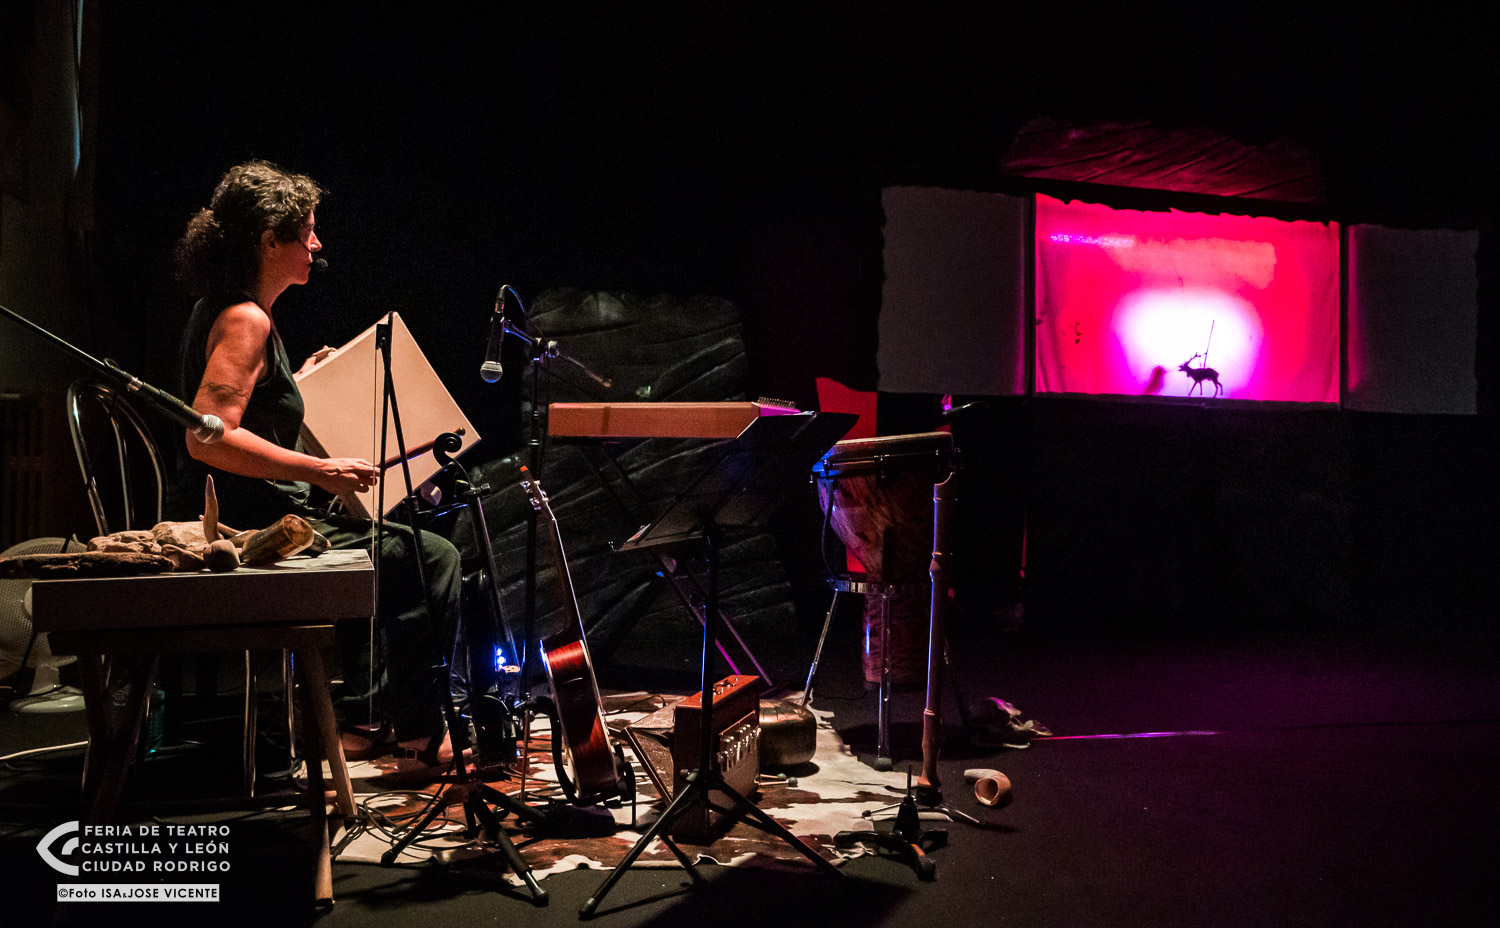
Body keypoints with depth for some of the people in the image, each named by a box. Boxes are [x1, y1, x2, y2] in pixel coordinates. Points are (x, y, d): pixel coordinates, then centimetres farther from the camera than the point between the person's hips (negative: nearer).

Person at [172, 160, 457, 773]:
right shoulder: (245, 319, -18)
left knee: (382, 544, 29)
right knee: (432, 558, -11)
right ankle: (417, 735, 1)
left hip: (247, 517, 11)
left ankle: (358, 714, 29)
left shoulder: (221, 310, 14)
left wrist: (299, 381, 19)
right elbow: (209, 438, -28)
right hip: (257, 526, -11)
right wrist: (320, 470, -26)